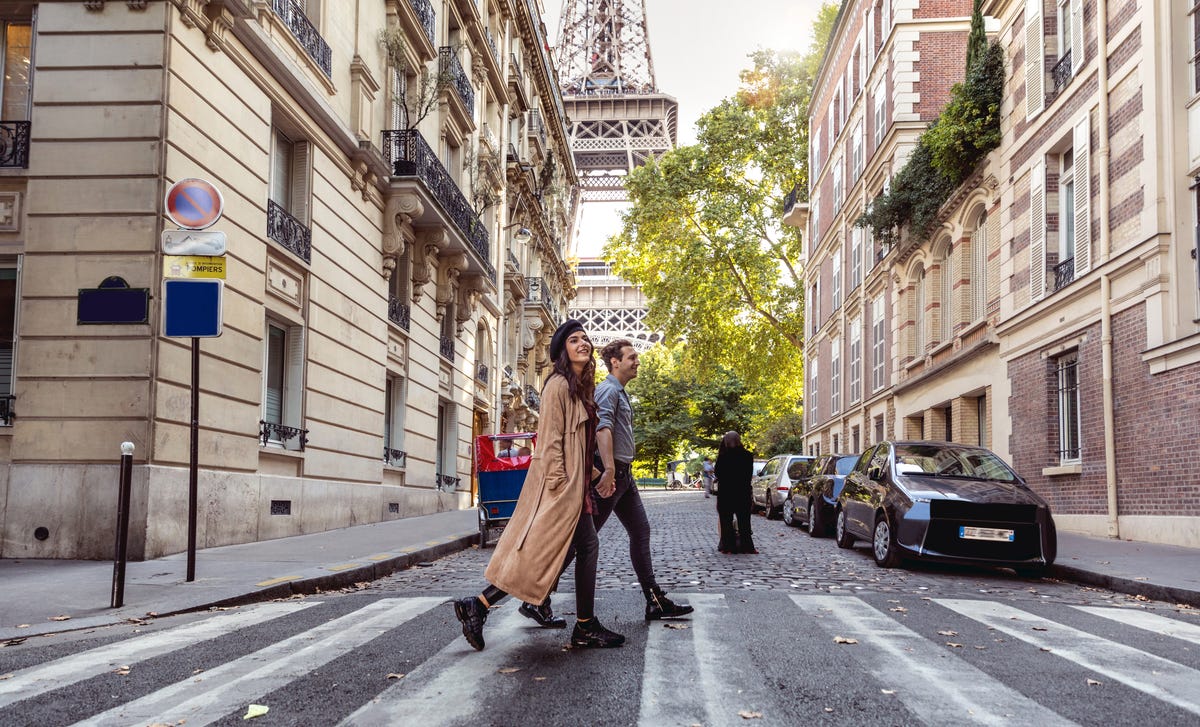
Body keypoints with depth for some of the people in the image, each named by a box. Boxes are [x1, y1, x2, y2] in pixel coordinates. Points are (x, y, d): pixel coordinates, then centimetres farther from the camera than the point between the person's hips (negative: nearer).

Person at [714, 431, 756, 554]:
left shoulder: (723, 456, -15)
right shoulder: (747, 455, -4)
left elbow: (718, 473, -9)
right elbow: (750, 474, 4)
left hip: (725, 493, -3)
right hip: (743, 492, 3)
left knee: (726, 521, 6)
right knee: (744, 521, 11)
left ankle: (728, 546, 5)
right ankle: (746, 546, 10)